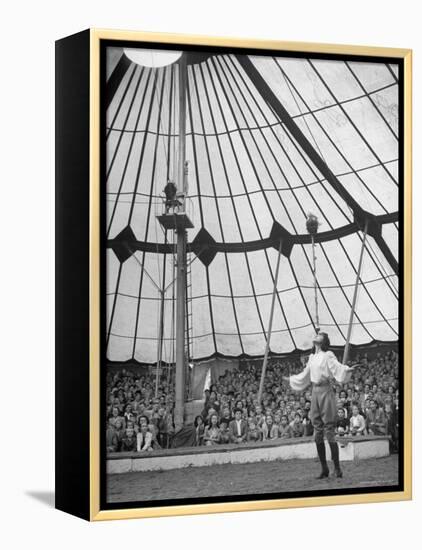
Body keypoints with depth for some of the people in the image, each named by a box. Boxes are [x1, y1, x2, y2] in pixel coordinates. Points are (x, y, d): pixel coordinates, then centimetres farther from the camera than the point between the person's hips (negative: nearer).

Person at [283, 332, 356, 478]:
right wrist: (290, 379, 38)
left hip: (326, 392, -6)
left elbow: (338, 368, -18)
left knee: (329, 431, -7)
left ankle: (337, 468, -1)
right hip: (315, 393, 6)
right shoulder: (312, 357, 16)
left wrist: (348, 369, -38)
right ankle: (324, 469, 10)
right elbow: (304, 376, 27)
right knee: (317, 433, 4)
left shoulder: (328, 355, -3)